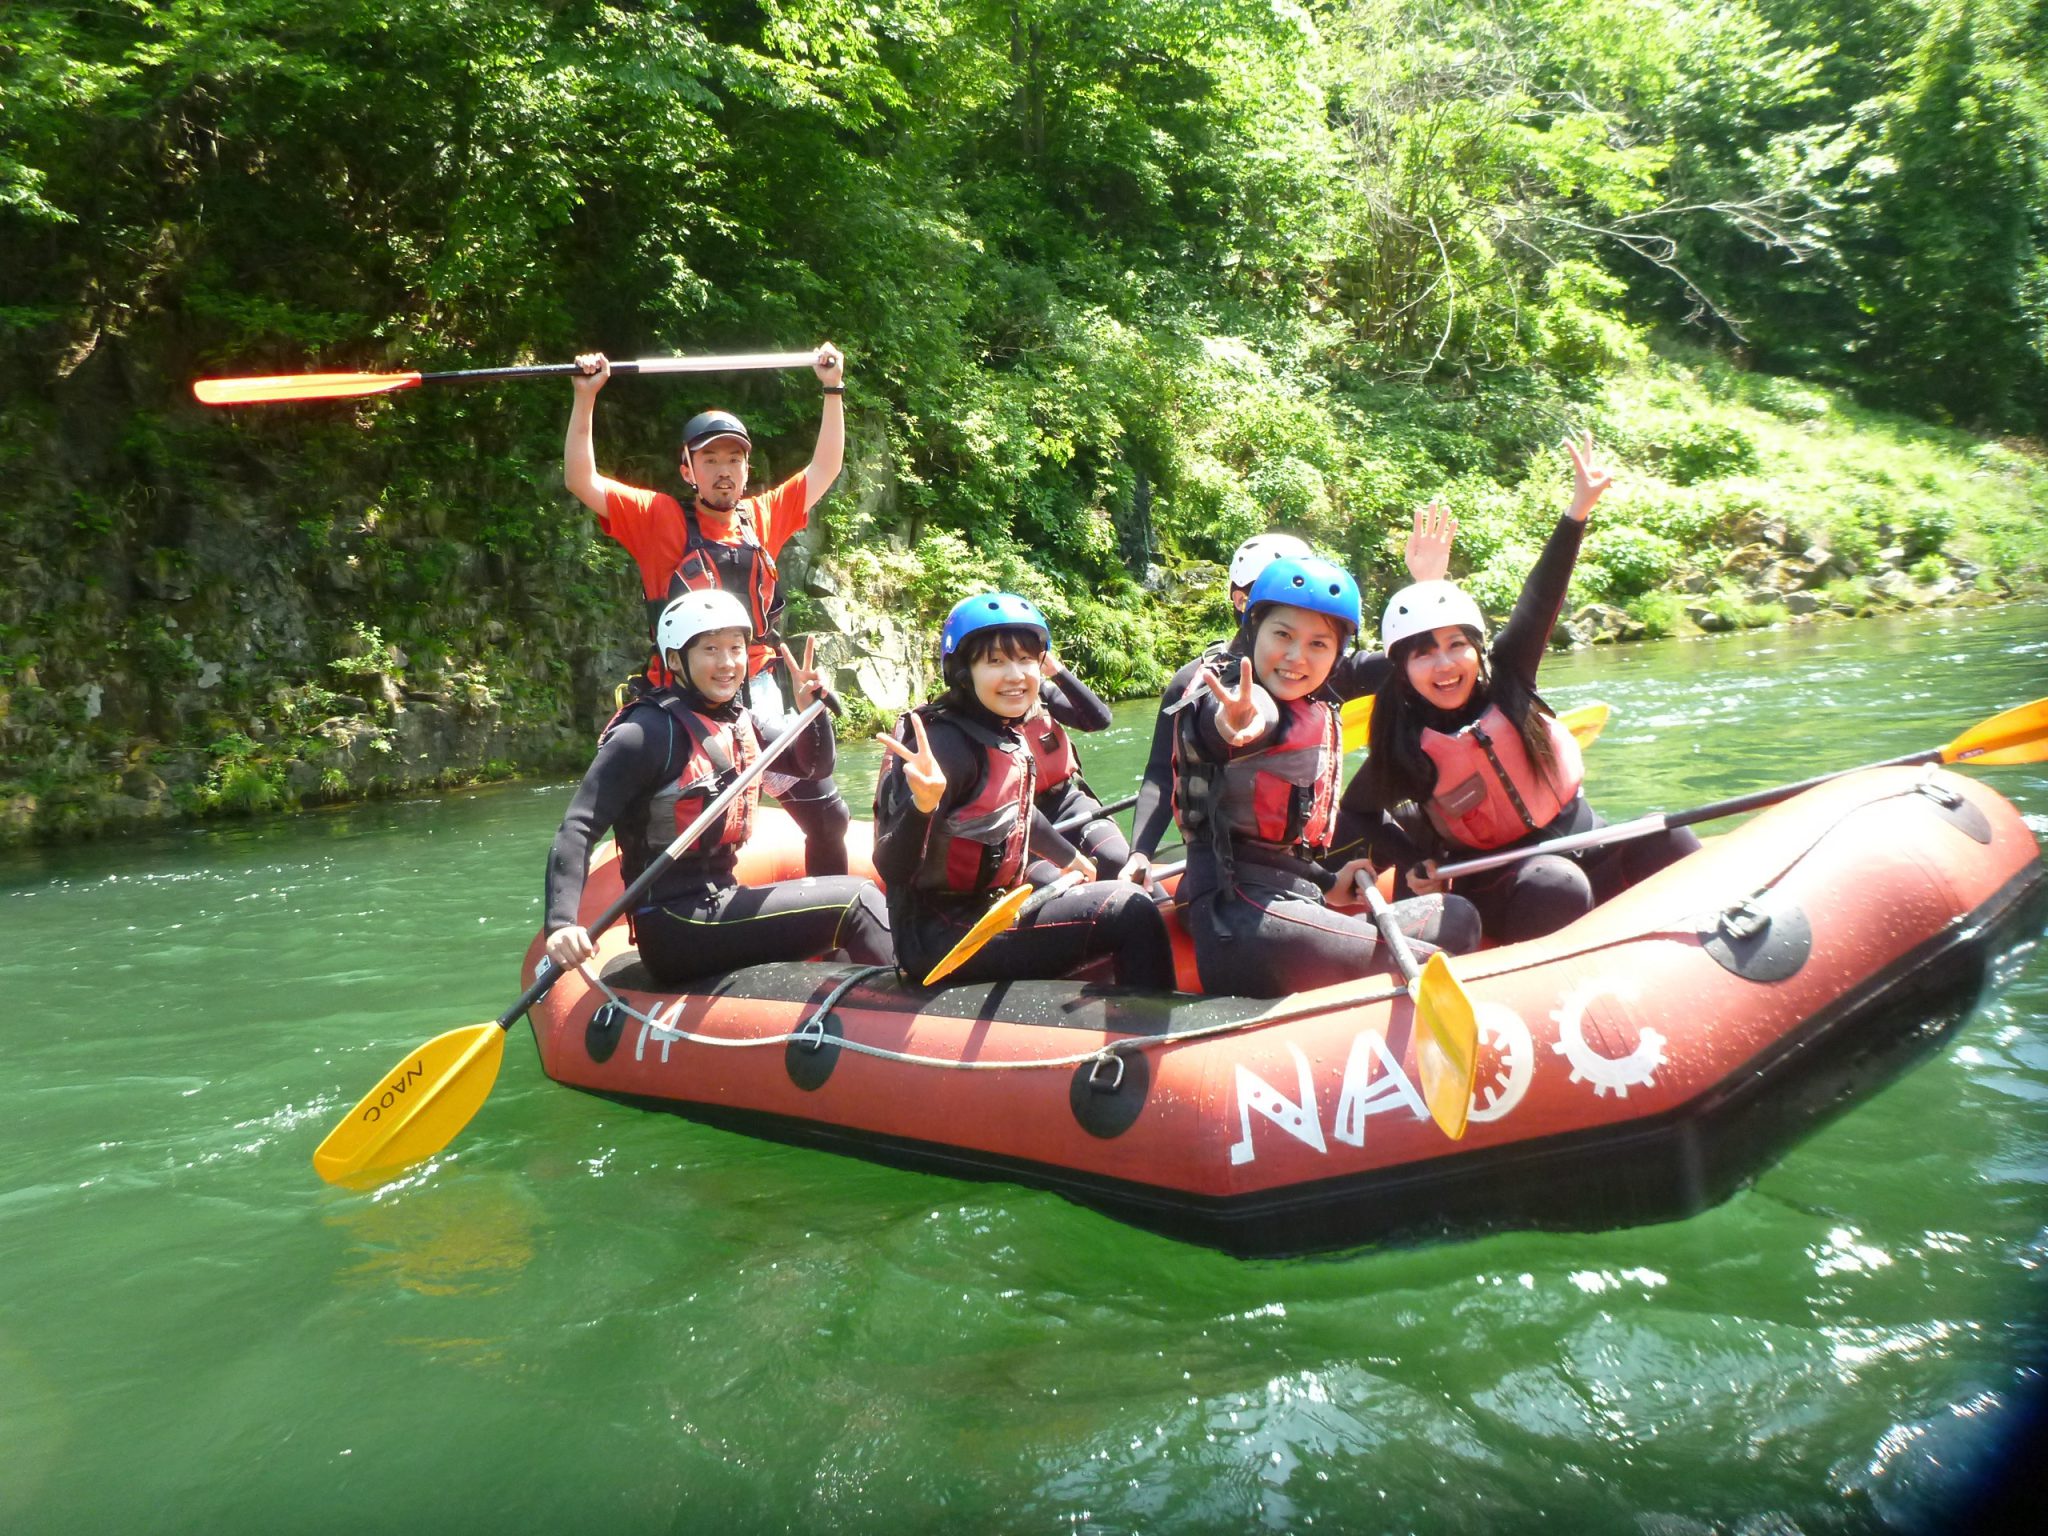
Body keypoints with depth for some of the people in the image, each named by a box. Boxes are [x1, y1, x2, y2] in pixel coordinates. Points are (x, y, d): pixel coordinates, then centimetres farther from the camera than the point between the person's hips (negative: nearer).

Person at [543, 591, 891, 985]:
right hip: (674, 929, -9)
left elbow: (816, 767, 16)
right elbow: (577, 830, -19)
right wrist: (561, 925, -33)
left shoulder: (738, 721, 9)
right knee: (855, 901, -14)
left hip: (718, 903, 9)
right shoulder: (651, 731, -15)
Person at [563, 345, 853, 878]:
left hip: (758, 697, 3)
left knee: (829, 815, 4)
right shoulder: (661, 518, 1)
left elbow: (824, 469, 17)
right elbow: (582, 482, -4)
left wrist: (833, 390, 15)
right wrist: (585, 397, -9)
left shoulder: (762, 517, 10)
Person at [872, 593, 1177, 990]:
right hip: (938, 938, -10)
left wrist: (1069, 857, 41)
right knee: (1132, 912, -13)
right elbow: (892, 870, -28)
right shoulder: (946, 742, -21)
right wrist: (923, 804, -45)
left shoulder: (1006, 738, 5)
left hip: (985, 909, 10)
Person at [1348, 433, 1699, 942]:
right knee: (1556, 886, -34)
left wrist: (1578, 510, -19)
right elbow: (1357, 812, -1)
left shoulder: (1505, 679, -4)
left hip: (1581, 845, 5)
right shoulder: (1405, 752, -12)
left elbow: (1540, 601, -12)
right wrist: (1412, 864, -13)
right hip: (1496, 889, -4)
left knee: (1664, 842, -17)